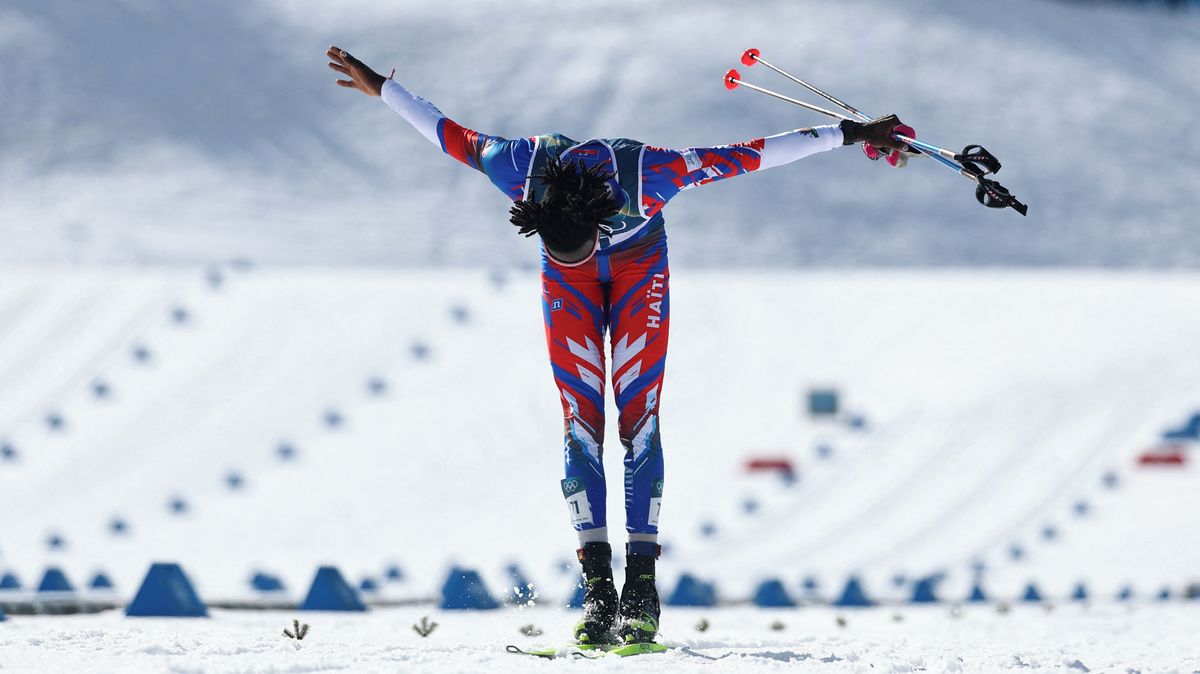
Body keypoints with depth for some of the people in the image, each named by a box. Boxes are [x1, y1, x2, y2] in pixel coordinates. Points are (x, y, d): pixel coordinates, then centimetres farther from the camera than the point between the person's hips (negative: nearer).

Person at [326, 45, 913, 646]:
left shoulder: (646, 176, -41)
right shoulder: (523, 171, -36)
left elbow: (746, 156, -32)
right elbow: (451, 136, -16)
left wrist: (851, 135, -28)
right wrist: (380, 89, -4)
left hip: (639, 269, -1)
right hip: (566, 283, 1)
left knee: (638, 414, -12)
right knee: (579, 419, -10)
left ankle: (642, 590, -13)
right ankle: (597, 589, -12)